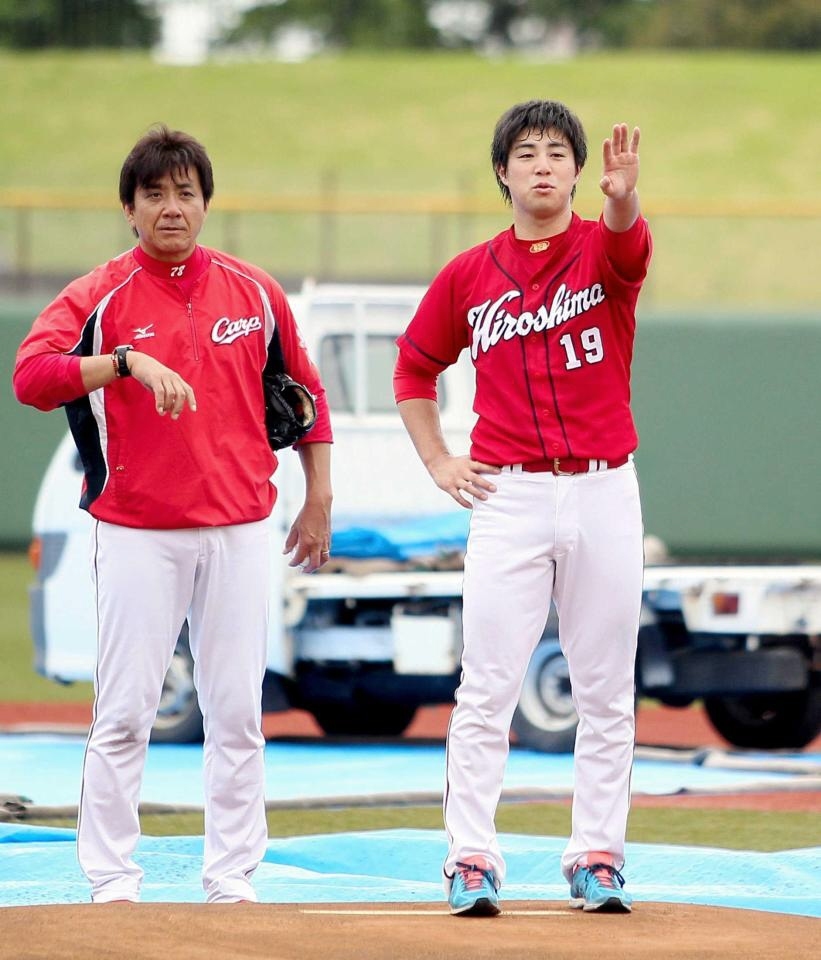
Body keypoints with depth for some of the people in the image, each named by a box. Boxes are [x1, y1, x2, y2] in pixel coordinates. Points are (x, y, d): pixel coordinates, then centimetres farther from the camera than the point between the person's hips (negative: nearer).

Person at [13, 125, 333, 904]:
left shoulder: (253, 291, 7)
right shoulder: (97, 296, -2)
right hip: (137, 535, -3)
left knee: (238, 713, 4)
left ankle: (231, 881, 11)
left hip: (240, 531, 3)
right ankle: (111, 883, 4)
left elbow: (304, 392, 18)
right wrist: (129, 361, -31)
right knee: (123, 714, -3)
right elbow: (31, 377, -19)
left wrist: (319, 498, 15)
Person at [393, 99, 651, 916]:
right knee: (487, 688, -4)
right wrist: (438, 464, 6)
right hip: (509, 499, 0)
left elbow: (627, 240, -25)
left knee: (605, 691, 5)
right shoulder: (468, 276, 5)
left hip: (604, 493, 0)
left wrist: (622, 199, -47)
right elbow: (414, 369, 17)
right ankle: (472, 860, -3)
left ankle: (596, 858, 12)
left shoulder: (604, 250, 1)